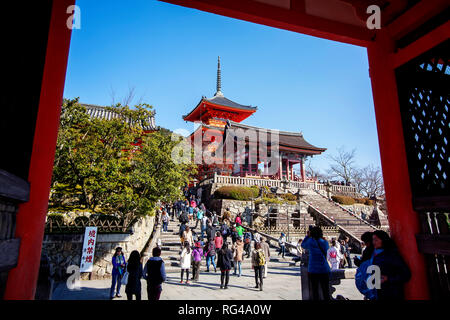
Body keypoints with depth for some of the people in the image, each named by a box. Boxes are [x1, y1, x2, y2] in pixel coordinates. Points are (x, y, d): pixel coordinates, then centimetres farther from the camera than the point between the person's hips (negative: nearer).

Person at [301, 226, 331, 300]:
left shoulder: (310, 241, -6)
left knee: (315, 291, 9)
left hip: (313, 270, -2)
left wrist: (307, 236, 20)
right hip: (324, 270, 2)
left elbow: (303, 245, 13)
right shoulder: (325, 243, 1)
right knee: (326, 292, 8)